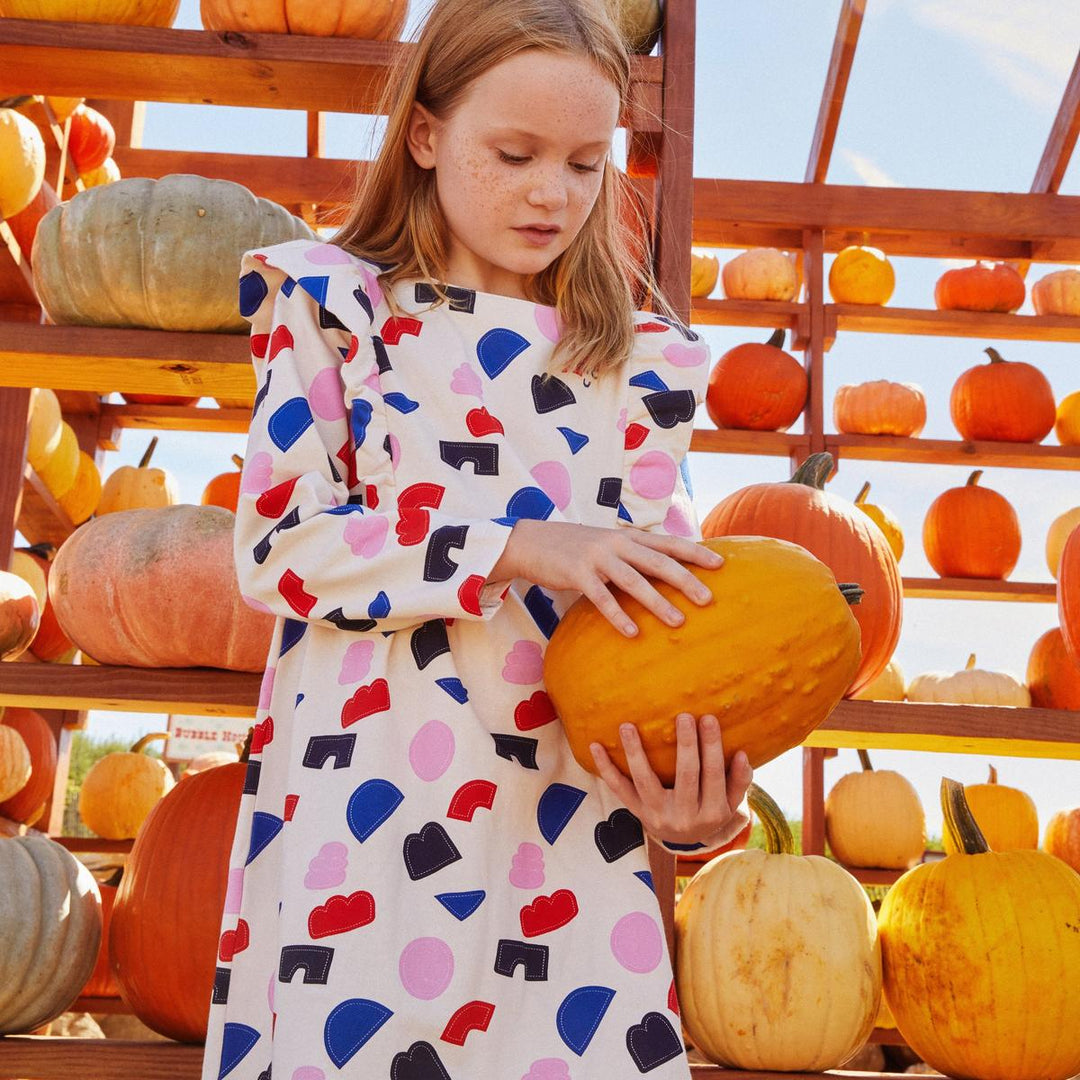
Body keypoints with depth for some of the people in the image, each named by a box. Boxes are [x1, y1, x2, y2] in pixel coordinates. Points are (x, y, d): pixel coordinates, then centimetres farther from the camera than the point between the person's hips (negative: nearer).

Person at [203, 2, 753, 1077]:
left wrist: (692, 799, -13)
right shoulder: (328, 302, 5)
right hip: (362, 809, -2)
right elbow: (276, 547, -6)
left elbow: (663, 600, 5)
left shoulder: (643, 356, 10)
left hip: (569, 830, 2)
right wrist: (518, 548, -17)